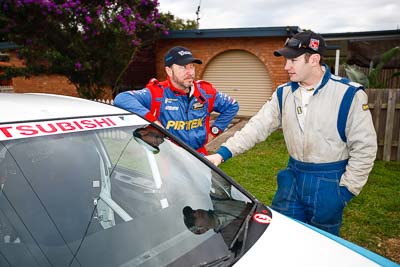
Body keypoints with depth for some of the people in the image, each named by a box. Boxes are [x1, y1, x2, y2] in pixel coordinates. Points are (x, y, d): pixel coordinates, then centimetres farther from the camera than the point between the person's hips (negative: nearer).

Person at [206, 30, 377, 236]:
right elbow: (258, 126, -5)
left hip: (329, 182, -4)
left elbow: (364, 147, -11)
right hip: (293, 178, 4)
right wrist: (223, 153, -15)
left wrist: (346, 189, -10)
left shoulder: (349, 94, -14)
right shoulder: (284, 93, 1)